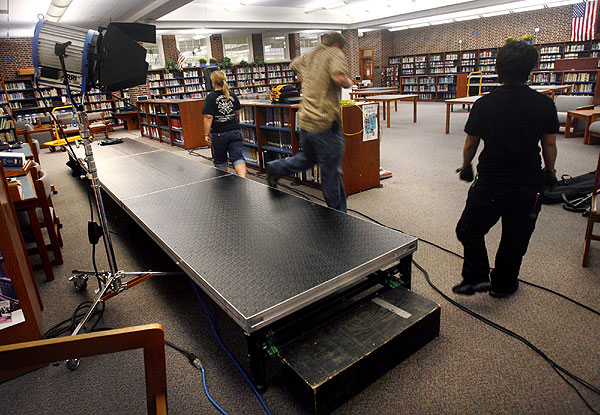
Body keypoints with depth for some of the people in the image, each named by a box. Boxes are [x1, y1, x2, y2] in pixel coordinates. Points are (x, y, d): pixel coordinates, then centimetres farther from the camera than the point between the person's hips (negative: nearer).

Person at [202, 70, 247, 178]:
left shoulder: (211, 97, -9)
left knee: (220, 160, 16)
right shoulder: (232, 95, 4)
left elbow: (208, 117, -14)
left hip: (219, 134, -3)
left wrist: (206, 134, -10)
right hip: (235, 132, 3)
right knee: (238, 157, -1)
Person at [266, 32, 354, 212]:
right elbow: (339, 78, -24)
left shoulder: (308, 56, 16)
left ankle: (277, 167, 18)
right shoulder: (335, 54, -5)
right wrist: (348, 82, -4)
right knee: (331, 172, 2)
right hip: (325, 123, -7)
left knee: (308, 157, 32)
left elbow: (293, 64, 38)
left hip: (305, 120, 7)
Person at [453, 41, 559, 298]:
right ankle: (502, 284, 30)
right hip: (529, 185, 2)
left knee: (469, 229, 15)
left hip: (490, 183, -2)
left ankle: (476, 276, 5)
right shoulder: (544, 103, -5)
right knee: (515, 238, 16)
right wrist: (550, 172, 18)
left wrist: (465, 167, 15)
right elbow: (550, 144, 2)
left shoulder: (484, 104, -9)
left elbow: (470, 144, -2)